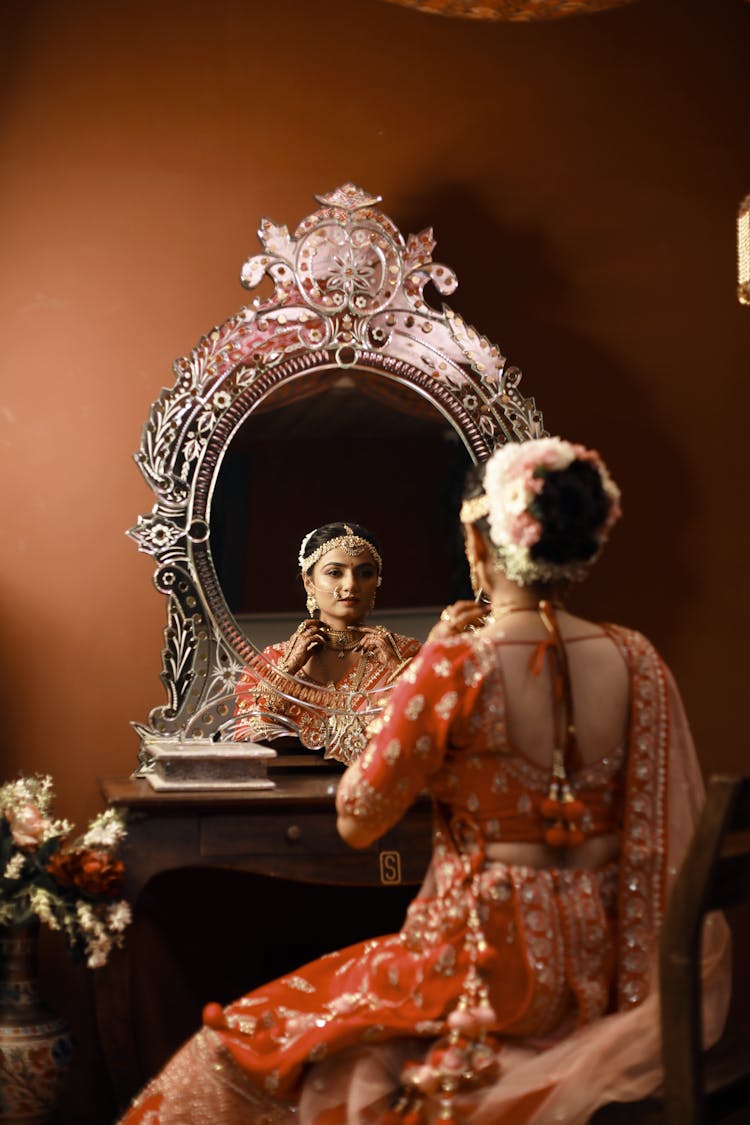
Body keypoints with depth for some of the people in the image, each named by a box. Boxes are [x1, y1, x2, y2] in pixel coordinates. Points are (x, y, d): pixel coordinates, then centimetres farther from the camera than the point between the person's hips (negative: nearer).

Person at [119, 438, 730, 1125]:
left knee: (241, 1048, 15)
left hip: (493, 966, -6)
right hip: (608, 961, 6)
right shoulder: (636, 661, -3)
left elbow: (356, 822, -7)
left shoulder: (456, 664, -18)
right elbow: (679, 826, 6)